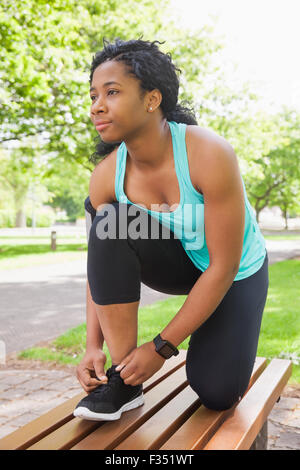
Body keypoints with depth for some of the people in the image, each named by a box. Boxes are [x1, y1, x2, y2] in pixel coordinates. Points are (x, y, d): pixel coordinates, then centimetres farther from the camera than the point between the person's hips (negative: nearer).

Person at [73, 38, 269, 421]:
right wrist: (94, 346, -21)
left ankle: (217, 345, 23)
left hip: (236, 272, -3)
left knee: (216, 393, -17)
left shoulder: (209, 154, -33)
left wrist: (161, 347, -26)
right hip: (178, 264, 3)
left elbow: (223, 267, -29)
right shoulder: (107, 176, -18)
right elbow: (101, 260, -9)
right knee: (110, 221, -28)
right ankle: (124, 380, -20)